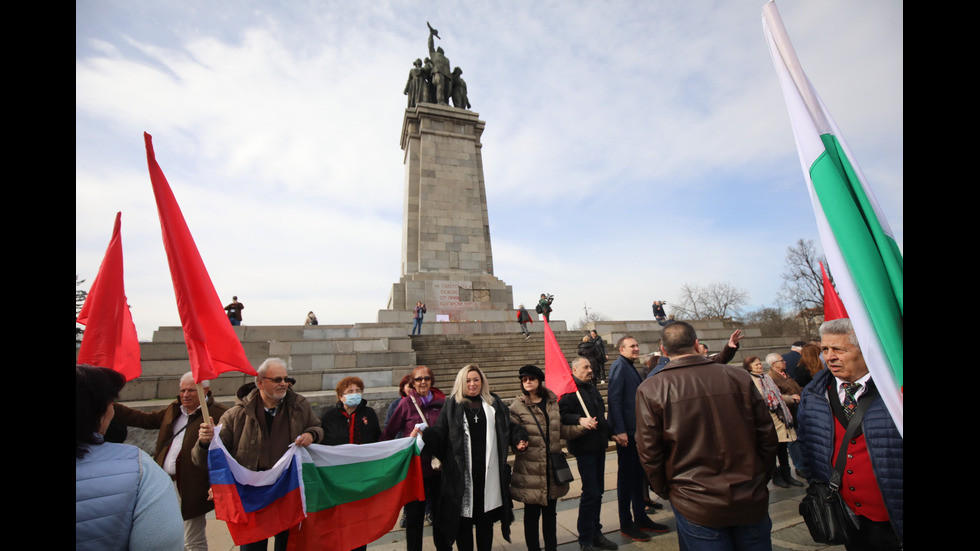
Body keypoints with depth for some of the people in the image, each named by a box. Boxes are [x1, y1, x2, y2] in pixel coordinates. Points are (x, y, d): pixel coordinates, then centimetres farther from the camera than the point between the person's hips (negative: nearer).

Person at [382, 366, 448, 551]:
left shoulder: (441, 402, -2)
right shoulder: (406, 403, -9)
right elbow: (388, 434, -5)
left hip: (437, 466, 3)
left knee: (441, 510, 17)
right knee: (414, 515, 12)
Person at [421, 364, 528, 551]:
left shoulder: (494, 404, 8)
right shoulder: (452, 406, 1)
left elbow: (508, 429, 13)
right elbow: (439, 433, -4)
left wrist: (518, 439, -4)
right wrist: (424, 434, -22)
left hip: (488, 474, 2)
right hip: (462, 474, -2)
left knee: (486, 520, 15)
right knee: (463, 521, 9)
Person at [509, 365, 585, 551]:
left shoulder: (552, 401, 5)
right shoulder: (517, 406, -8)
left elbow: (561, 429, 8)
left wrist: (581, 426, -4)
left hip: (552, 466, 4)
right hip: (530, 468, -4)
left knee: (550, 512, 19)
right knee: (532, 513, 10)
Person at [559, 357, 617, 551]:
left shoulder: (592, 388, 15)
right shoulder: (569, 390, -15)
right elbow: (562, 415, -25)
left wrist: (609, 432, 23)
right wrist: (580, 419, -35)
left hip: (599, 446, 9)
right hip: (584, 447, -8)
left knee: (597, 491, 16)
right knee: (591, 492, -4)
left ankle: (596, 534, 31)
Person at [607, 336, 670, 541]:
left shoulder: (631, 367, 14)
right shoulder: (619, 366, -15)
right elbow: (614, 399, -21)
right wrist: (619, 431, -24)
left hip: (636, 430, 9)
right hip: (625, 431, -9)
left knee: (638, 474, 18)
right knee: (626, 475, 3)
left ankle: (641, 518, 32)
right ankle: (626, 524, 18)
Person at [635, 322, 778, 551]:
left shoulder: (650, 390, -13)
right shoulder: (739, 377, -5)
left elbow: (649, 453, -10)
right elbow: (767, 436, 1)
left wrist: (665, 490, 7)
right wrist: (760, 479, 16)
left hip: (696, 506, -3)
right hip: (752, 501, 3)